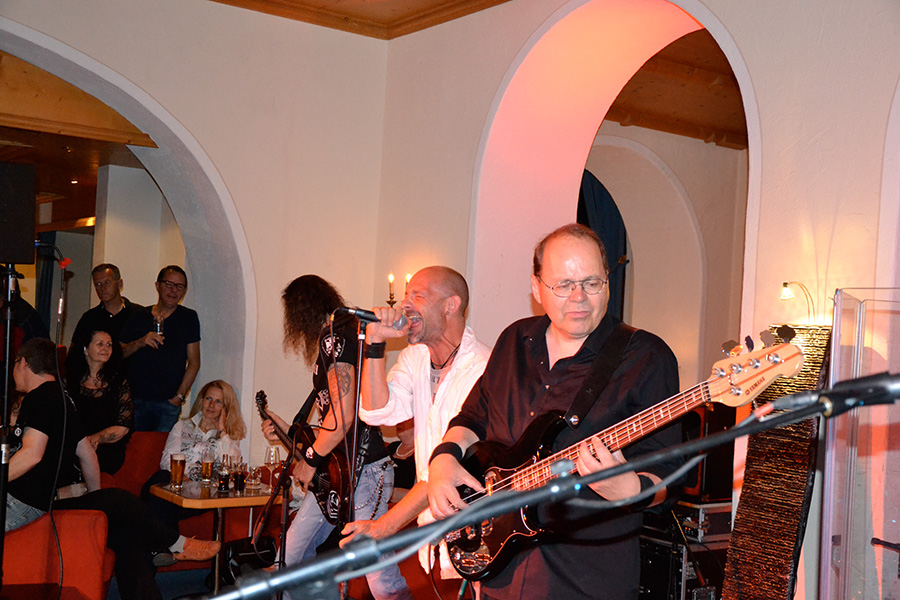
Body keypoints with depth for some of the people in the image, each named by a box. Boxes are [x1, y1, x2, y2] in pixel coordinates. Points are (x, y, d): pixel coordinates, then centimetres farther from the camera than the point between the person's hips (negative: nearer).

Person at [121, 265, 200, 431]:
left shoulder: (189, 318, 5)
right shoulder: (139, 316, 10)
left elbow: (194, 363, 3)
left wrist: (179, 396, -4)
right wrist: (140, 343, -9)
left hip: (168, 403, -2)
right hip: (135, 399, 2)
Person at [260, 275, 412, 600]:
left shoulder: (334, 337, -12)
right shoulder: (328, 340, 18)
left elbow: (343, 417, -19)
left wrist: (310, 459, -7)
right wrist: (291, 431, 27)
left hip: (361, 471, -11)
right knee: (291, 558, 14)